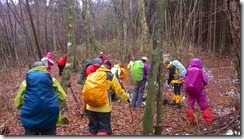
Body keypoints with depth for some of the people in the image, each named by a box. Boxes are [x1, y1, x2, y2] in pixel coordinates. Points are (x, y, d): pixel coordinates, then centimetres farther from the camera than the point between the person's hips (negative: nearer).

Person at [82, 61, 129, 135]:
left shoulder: (90, 75, 12)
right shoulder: (111, 77, 2)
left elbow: (84, 92, 15)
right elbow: (119, 92, 4)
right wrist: (126, 97, 23)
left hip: (90, 107, 4)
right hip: (104, 108, -4)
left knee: (93, 128, 17)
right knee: (104, 129, 5)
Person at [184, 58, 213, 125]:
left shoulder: (188, 70, -1)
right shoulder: (200, 71, -6)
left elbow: (185, 80, 5)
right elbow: (206, 81, -1)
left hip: (189, 90, 2)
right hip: (199, 91, -2)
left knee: (190, 105, 13)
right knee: (204, 106, 6)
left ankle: (191, 121, 16)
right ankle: (208, 121, 7)